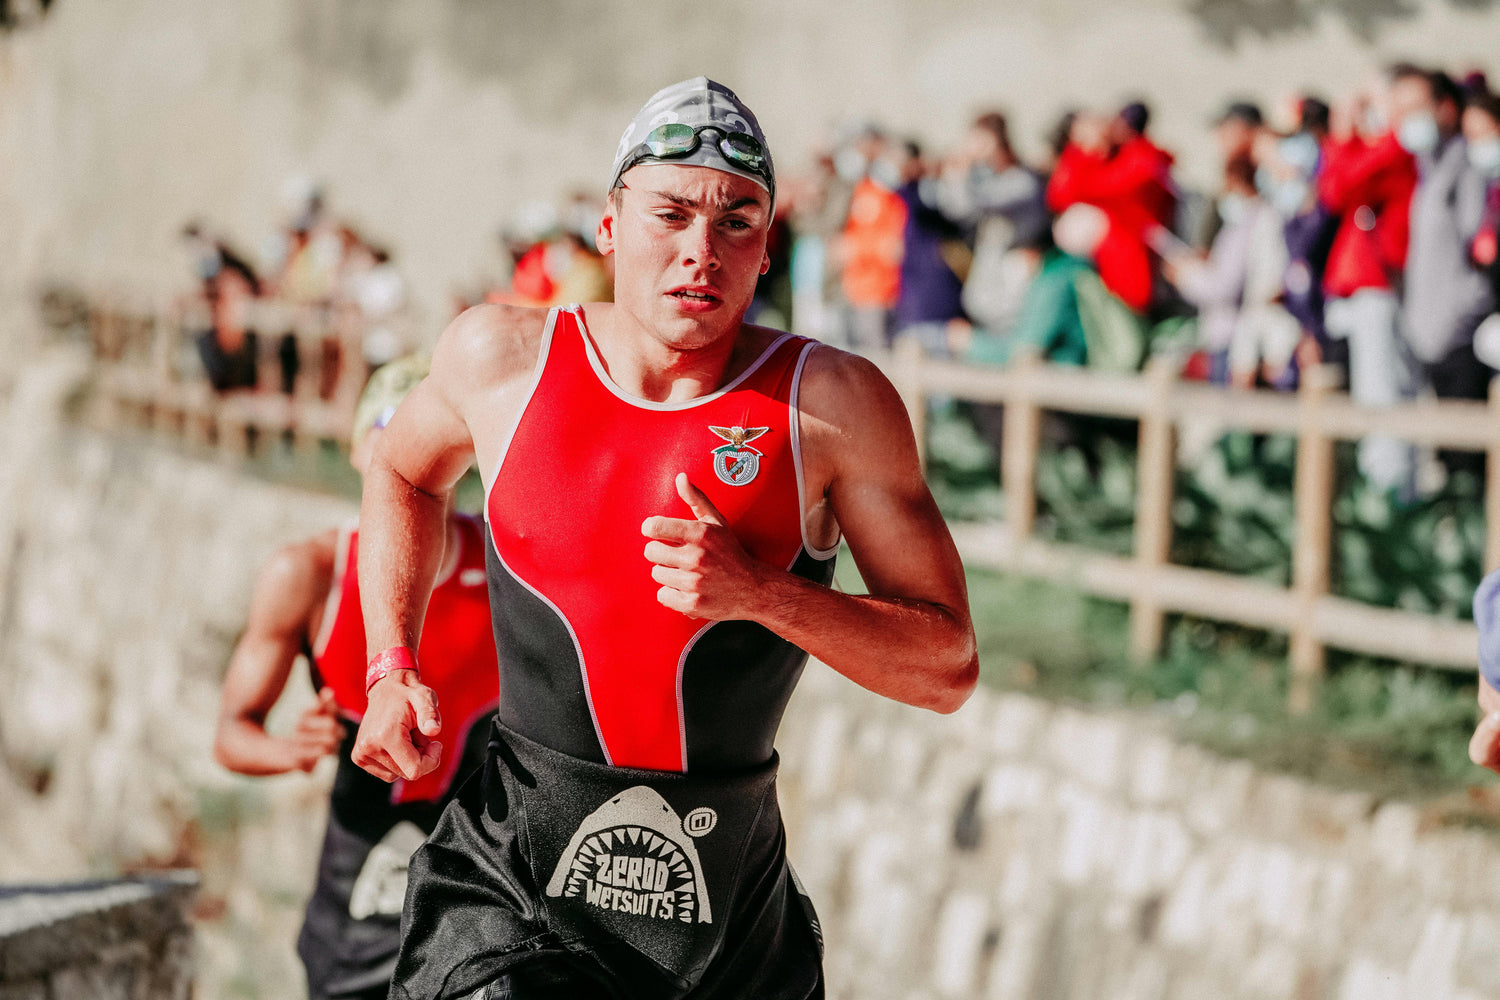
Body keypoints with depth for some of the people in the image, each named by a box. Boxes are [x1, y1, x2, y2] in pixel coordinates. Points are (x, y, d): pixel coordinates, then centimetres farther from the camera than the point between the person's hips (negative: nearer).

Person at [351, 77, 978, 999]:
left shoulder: (834, 403, -7)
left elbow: (948, 667, -5)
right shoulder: (503, 356, -1)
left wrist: (762, 594, -20)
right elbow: (403, 472, 22)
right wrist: (394, 670, 10)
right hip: (509, 895, 0)